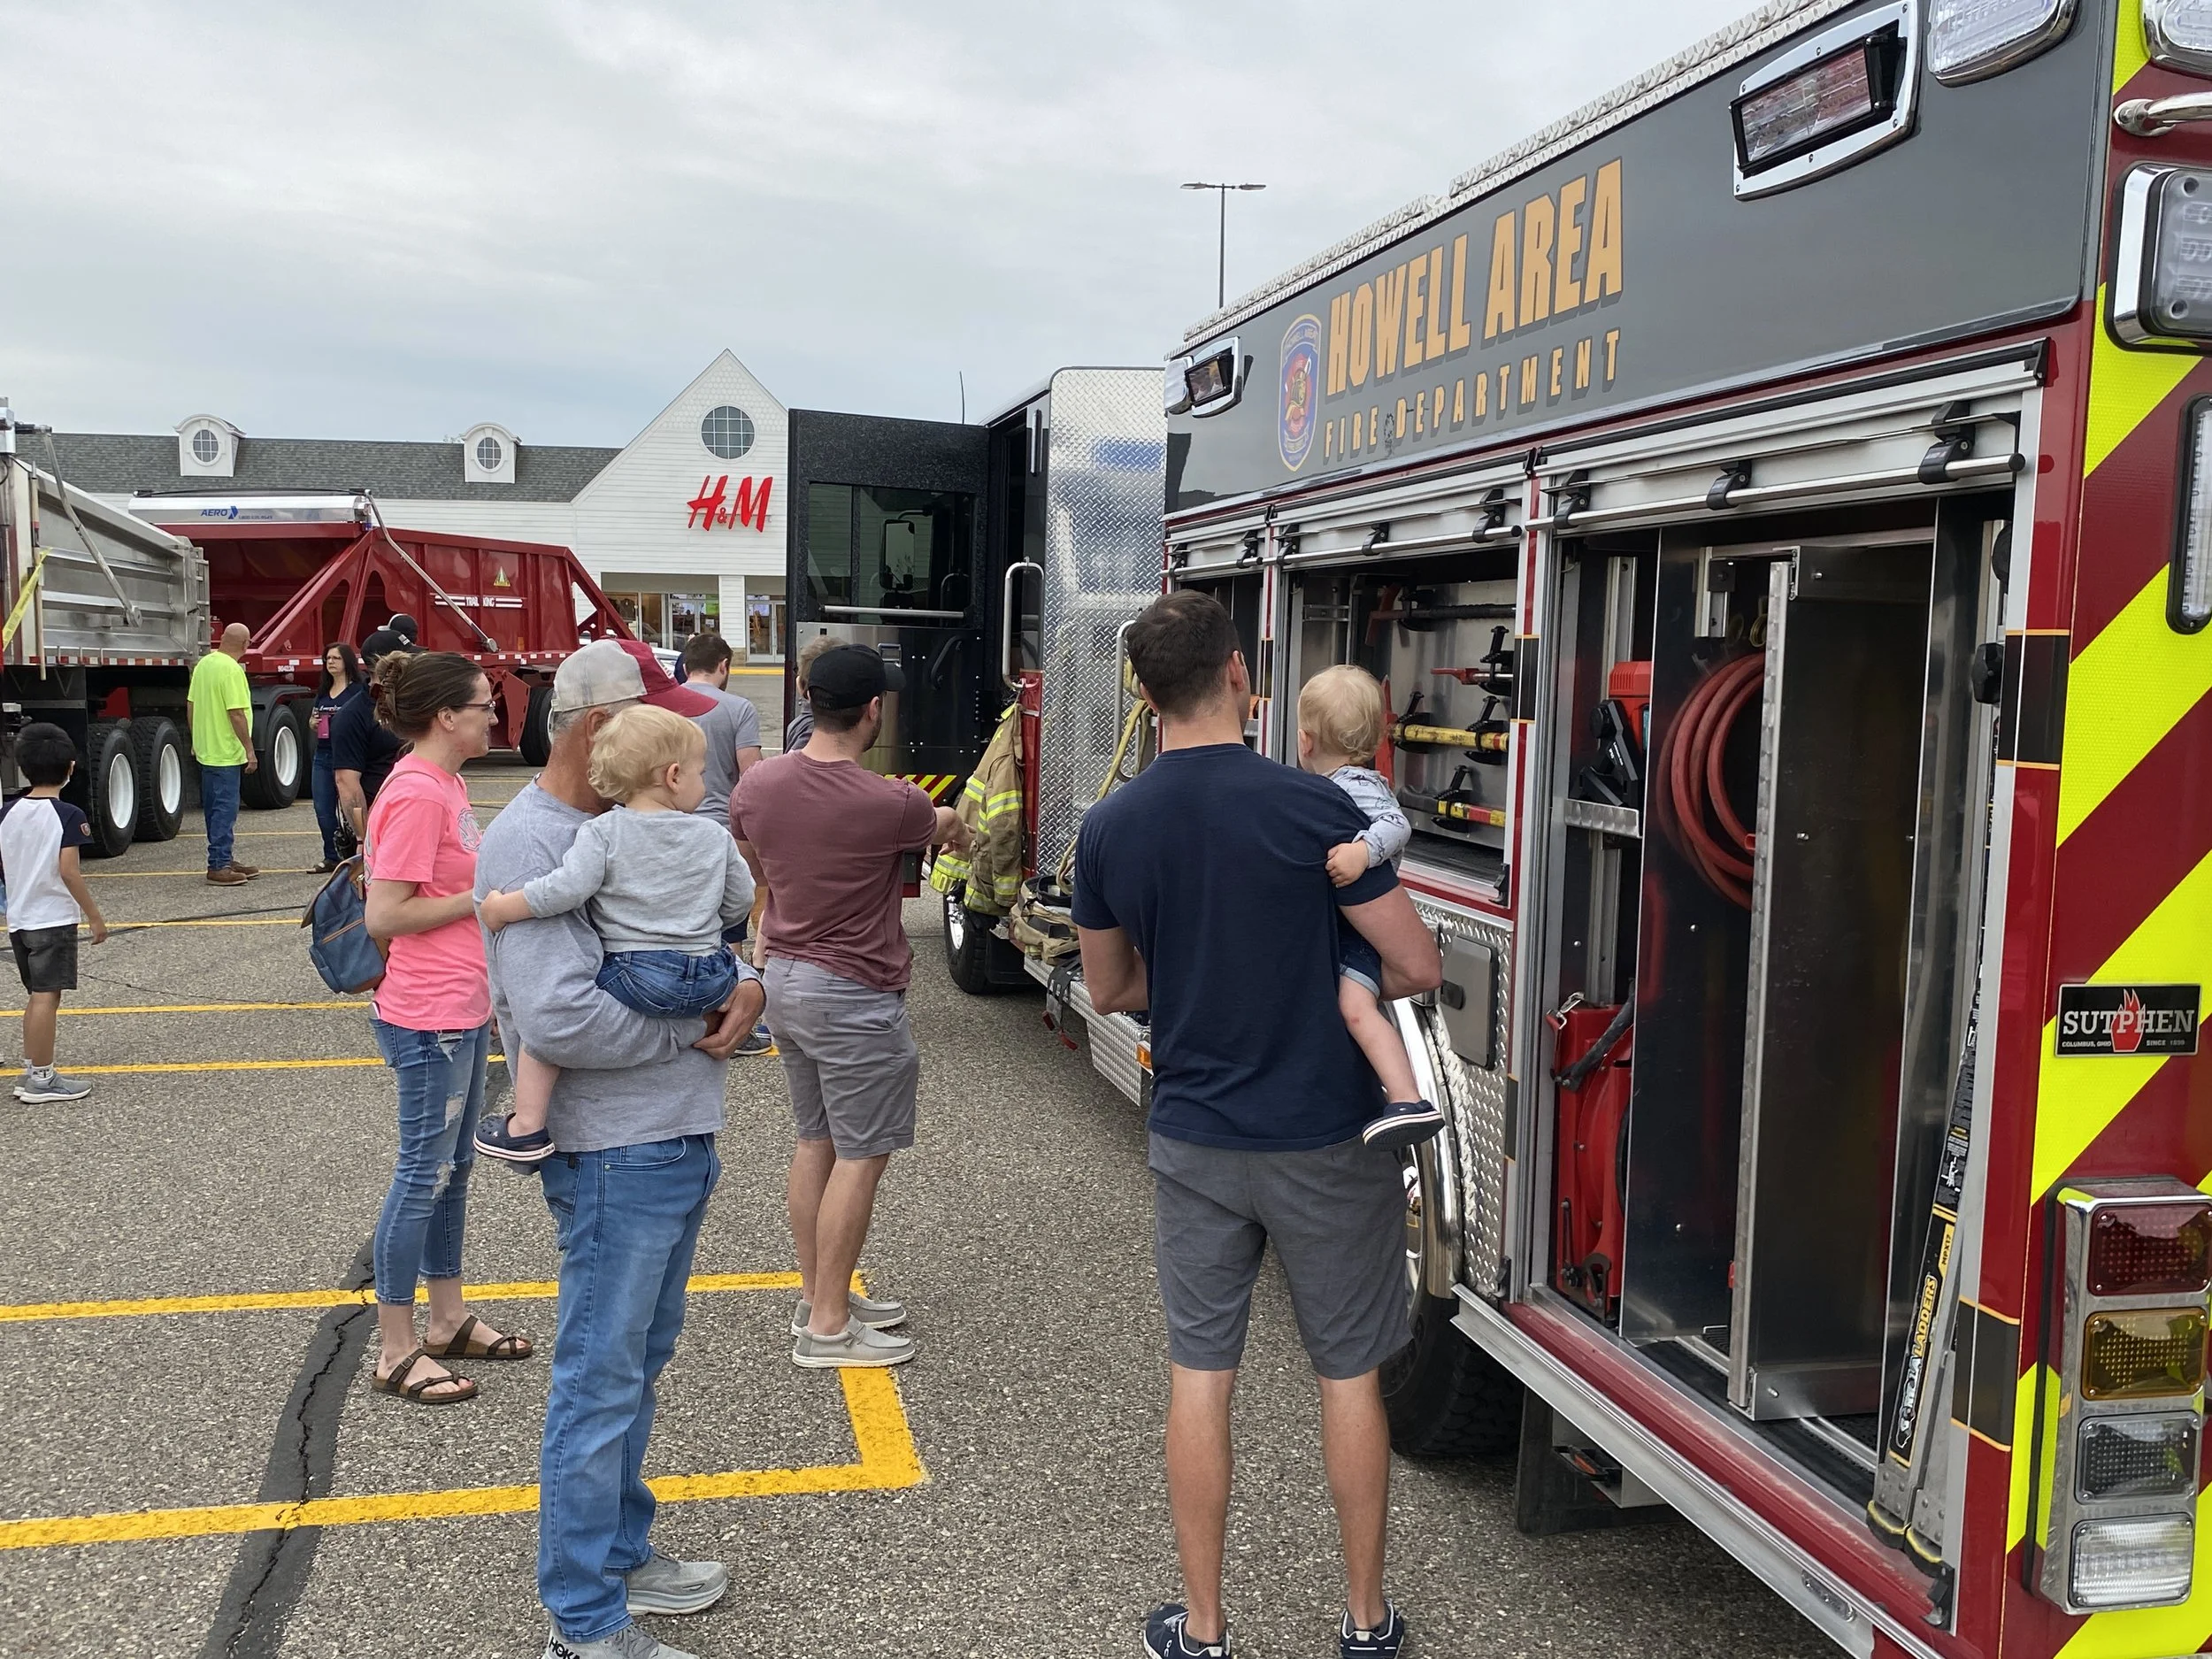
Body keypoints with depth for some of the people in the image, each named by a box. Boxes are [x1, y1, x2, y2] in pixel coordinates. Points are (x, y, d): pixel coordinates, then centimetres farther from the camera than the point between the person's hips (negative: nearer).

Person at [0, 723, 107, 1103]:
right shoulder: (67, 816, -14)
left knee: (36, 996, 17)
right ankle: (41, 1079, -3)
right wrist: (95, 915, -12)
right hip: (54, 918, -7)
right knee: (46, 997, -5)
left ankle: (32, 1071, 23)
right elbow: (69, 871, -18)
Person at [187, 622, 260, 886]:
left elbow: (190, 705, 14)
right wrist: (250, 750, -17)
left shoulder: (203, 664, 9)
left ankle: (222, 860, 24)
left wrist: (196, 740, 23)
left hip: (205, 750, 9)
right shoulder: (232, 670, -17)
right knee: (225, 809, -5)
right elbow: (236, 714, -21)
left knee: (214, 808, 15)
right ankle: (218, 866, -4)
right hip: (226, 753, -9)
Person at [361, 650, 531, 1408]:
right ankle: (396, 1353, 12)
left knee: (454, 1165, 18)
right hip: (429, 1018, -10)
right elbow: (384, 915, -22)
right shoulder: (415, 795, -20)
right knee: (424, 1172, 0)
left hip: (463, 1009, 10)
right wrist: (482, 898, -17)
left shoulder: (444, 786, 10)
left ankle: (449, 1321, 31)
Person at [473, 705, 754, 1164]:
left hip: (632, 979, -3)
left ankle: (528, 1126, 6)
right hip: (711, 980, 3)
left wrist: (500, 908, -4)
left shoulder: (603, 832, -4)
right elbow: (740, 901, 14)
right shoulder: (715, 836, 7)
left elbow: (565, 889, -16)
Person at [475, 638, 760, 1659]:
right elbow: (556, 1019, -27)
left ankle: (618, 1553, 38)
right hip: (616, 1156, -9)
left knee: (638, 1362, 21)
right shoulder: (527, 842, -17)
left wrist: (742, 989, -5)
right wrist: (686, 1031, -15)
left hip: (679, 1139, 9)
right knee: (600, 1383, 2)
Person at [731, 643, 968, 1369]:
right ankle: (828, 1327, 7)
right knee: (861, 1157, 2)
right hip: (854, 996, -7)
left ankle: (818, 1295, 28)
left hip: (784, 978, 8)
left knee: (815, 1141, 18)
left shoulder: (756, 785, -4)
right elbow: (947, 825, 5)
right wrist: (955, 822, 28)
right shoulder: (891, 805, -20)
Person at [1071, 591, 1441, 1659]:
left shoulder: (1109, 828, -4)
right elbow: (1417, 968, -13)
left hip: (1193, 1139, 3)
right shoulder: (1310, 808, -17)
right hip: (1323, 1141, -3)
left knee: (1199, 1374, 12)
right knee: (1348, 1372, 13)